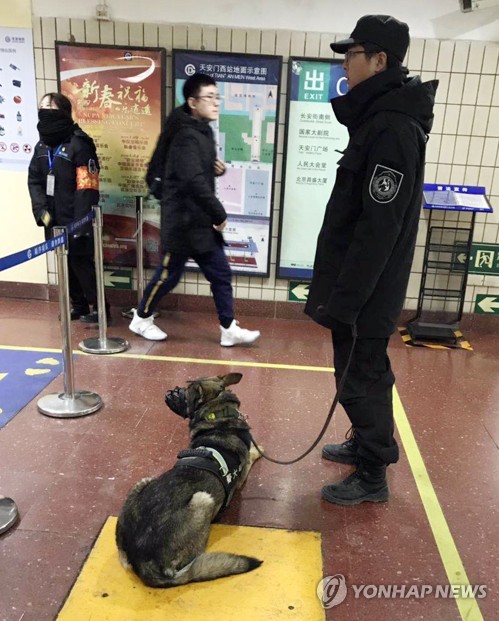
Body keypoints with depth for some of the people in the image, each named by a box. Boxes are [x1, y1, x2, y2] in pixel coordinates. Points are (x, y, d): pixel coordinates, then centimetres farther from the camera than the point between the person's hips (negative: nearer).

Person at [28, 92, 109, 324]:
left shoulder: (78, 144, -12)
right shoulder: (42, 145, 12)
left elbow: (87, 188, -17)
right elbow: (34, 181, 13)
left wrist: (81, 223, -20)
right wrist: (41, 210, -2)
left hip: (75, 220, -7)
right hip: (53, 220, 7)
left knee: (81, 262, -2)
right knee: (66, 264, 14)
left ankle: (97, 307, 12)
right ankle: (79, 304, 28)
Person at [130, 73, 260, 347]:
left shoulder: (203, 131, 12)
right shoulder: (186, 136, -19)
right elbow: (194, 181, -30)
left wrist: (217, 168, 1)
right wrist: (220, 213, -22)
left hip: (201, 221, 9)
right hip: (183, 221, -9)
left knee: (221, 274, 8)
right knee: (169, 274, 7)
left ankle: (229, 329, 16)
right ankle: (141, 318, 28)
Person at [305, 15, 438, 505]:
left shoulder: (393, 128, -19)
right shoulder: (379, 118, 13)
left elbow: (379, 227, -24)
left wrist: (344, 298, -21)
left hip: (367, 290, -10)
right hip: (360, 284, 10)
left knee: (363, 378, 3)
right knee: (360, 373, 20)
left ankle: (372, 477, 21)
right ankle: (365, 445, 40)